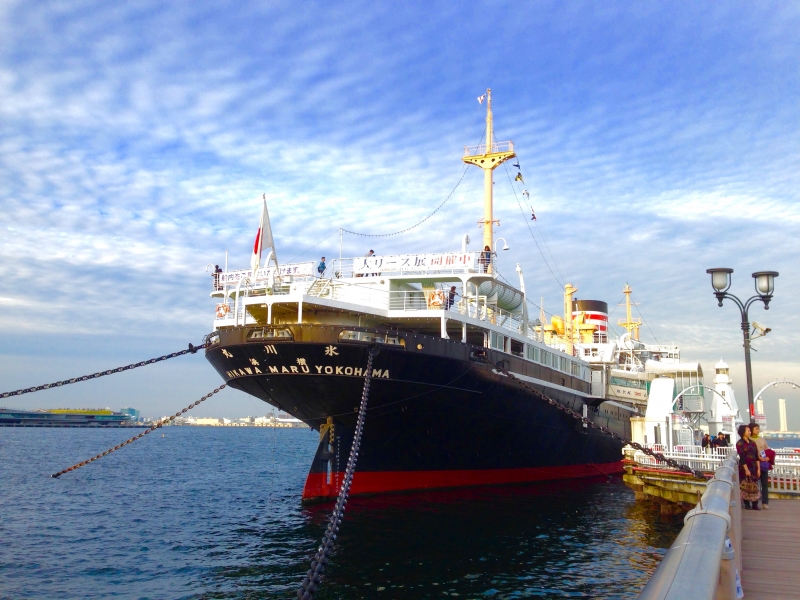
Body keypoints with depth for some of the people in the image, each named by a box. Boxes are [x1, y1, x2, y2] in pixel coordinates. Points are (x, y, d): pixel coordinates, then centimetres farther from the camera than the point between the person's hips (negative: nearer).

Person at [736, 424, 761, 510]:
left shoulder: (752, 443, 10)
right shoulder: (740, 443, -7)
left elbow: (757, 456, 8)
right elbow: (742, 458, -13)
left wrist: (758, 469, 2)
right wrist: (746, 470, -17)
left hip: (754, 467, 5)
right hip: (745, 467, -5)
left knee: (754, 486, 4)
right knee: (745, 486, 0)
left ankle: (755, 504, 7)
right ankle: (747, 504, 8)